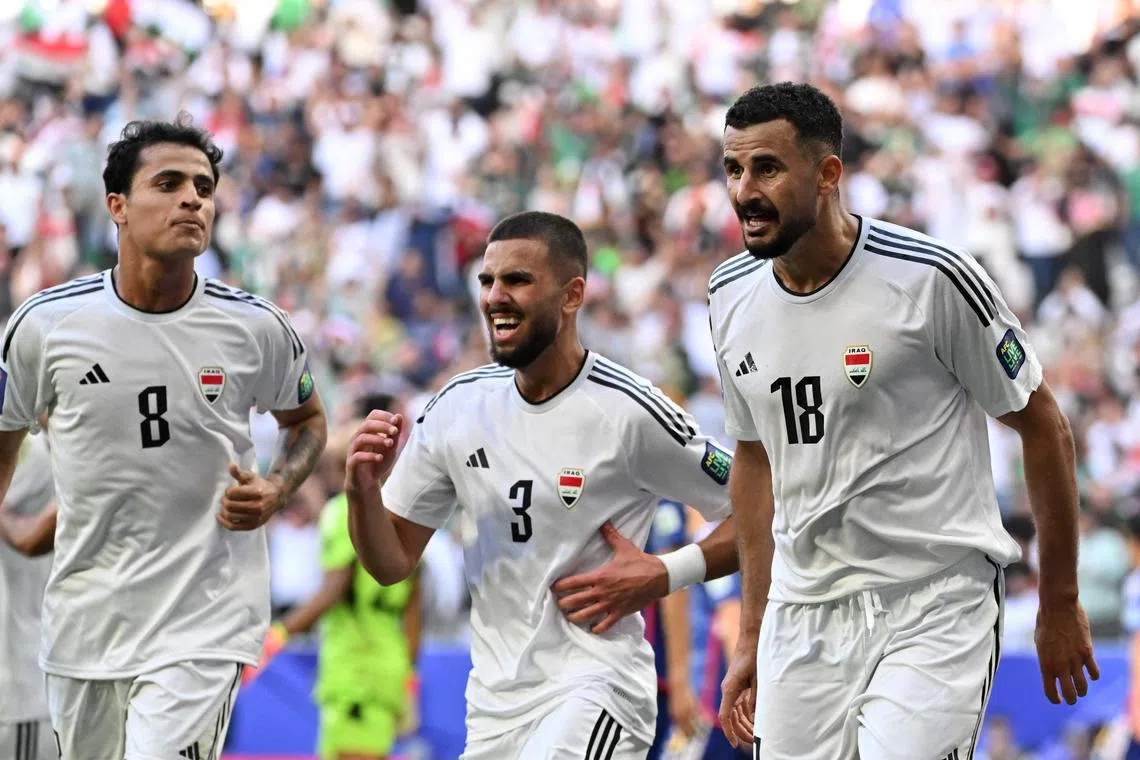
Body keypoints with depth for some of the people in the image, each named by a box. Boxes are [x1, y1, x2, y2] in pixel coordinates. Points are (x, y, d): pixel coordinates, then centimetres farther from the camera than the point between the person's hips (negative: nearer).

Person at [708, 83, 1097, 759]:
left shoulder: (932, 278, -12)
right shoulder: (733, 296, 5)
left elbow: (1044, 429, -2)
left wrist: (1061, 604, 3)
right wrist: (752, 635, 20)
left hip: (936, 608, -5)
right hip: (803, 616, 5)